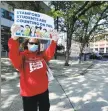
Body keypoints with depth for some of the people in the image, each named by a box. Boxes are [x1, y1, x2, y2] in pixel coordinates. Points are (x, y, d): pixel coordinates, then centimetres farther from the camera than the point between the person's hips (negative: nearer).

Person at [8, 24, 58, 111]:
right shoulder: (22, 56, -13)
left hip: (44, 91, 5)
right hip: (29, 94, -4)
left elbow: (50, 53, -12)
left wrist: (54, 41, -29)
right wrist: (14, 38, -50)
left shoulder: (42, 55, 3)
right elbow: (14, 57, -32)